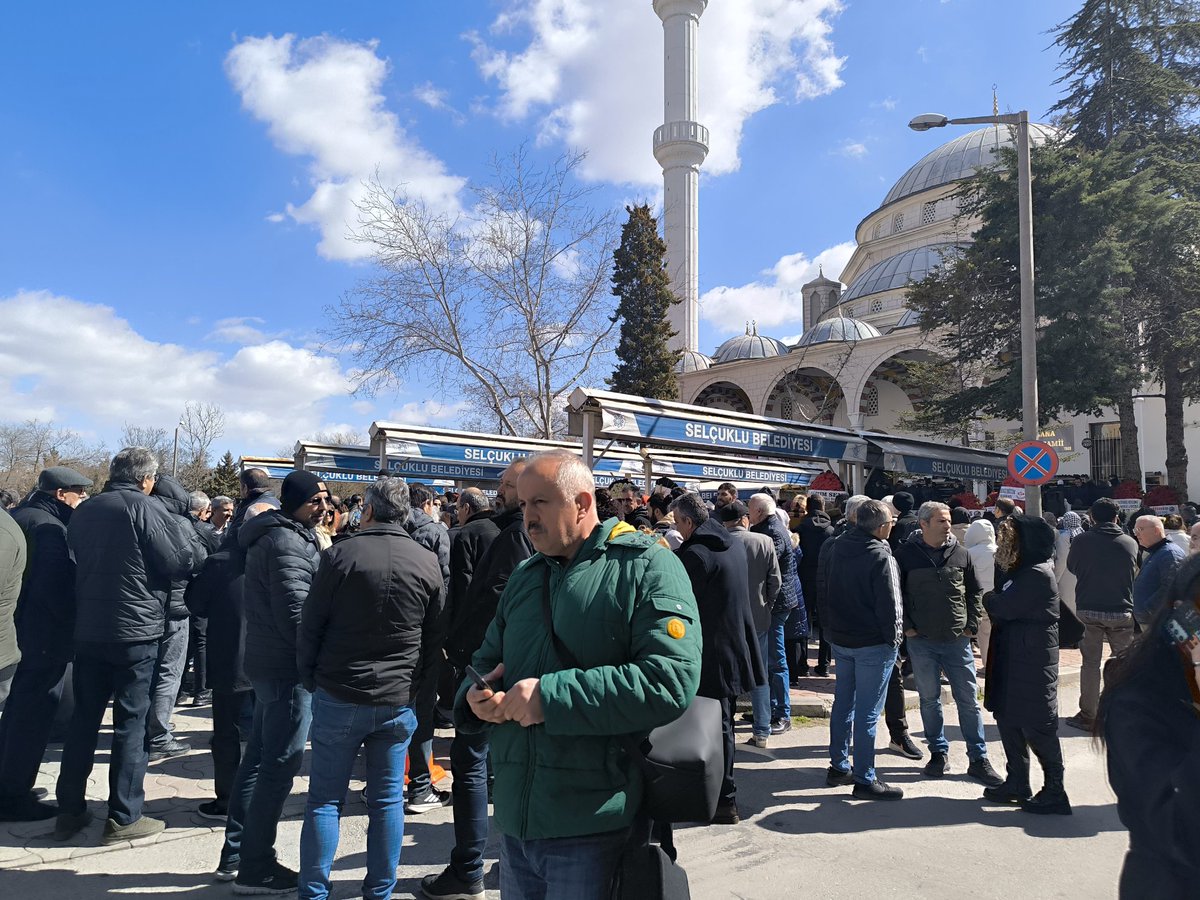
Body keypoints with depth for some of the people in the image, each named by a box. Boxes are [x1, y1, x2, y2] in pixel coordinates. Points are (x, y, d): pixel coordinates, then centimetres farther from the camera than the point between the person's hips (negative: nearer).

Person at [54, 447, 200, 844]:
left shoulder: (83, 510, 8)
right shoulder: (146, 508, -13)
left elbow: (78, 562, 19)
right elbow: (182, 563, -13)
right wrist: (183, 527, 3)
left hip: (88, 631, 6)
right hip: (135, 633, -6)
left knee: (83, 720, 15)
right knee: (131, 723, 3)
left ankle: (70, 811, 22)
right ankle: (123, 818, 8)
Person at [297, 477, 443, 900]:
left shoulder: (340, 555, -8)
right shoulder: (428, 563, -1)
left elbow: (310, 627, -3)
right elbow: (435, 639, 4)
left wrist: (310, 680, 9)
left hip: (339, 696, -2)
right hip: (399, 701, 2)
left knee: (325, 798, 10)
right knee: (387, 800, 10)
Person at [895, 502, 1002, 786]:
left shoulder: (961, 554, 2)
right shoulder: (906, 554, -5)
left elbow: (975, 592, 11)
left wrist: (972, 625, 3)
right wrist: (906, 627, -4)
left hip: (957, 640, 1)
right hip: (921, 641, -1)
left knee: (969, 700, 5)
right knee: (929, 699, 9)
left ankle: (978, 759, 15)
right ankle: (939, 753, 24)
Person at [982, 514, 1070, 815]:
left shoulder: (1038, 575, -18)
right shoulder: (1021, 571, 13)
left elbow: (1004, 607, -18)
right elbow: (1002, 603, 13)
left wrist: (988, 597, 0)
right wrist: (994, 598, -6)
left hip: (1032, 662, -10)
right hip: (1012, 658, 10)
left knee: (1037, 728, -1)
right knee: (1008, 720, 15)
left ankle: (1054, 793, 11)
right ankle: (1017, 784, 27)